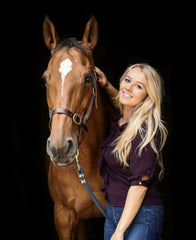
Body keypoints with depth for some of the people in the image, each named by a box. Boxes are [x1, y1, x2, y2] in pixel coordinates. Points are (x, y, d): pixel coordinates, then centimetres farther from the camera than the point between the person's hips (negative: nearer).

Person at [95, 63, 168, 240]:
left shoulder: (146, 129, -18)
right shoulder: (120, 119, 6)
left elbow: (140, 184, -21)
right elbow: (121, 103, 34)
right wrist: (106, 86, 13)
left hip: (140, 216, -8)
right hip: (113, 212, 8)